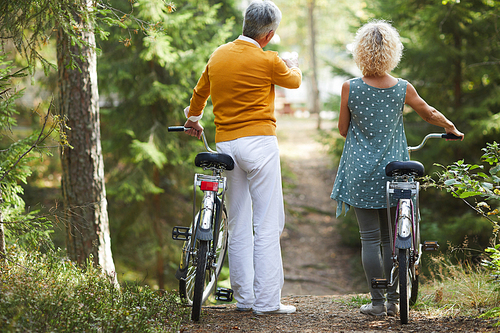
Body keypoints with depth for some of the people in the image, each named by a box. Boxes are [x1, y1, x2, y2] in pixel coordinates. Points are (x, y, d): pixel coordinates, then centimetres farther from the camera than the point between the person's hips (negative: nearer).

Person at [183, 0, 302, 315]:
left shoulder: (218, 56, 10)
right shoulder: (268, 61, -7)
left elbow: (200, 92, 27)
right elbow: (294, 81, 13)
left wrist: (193, 118, 47)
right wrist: (293, 65, 37)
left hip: (225, 144, 6)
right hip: (259, 142, -6)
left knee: (238, 225, 11)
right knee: (268, 224, -3)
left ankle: (243, 297, 14)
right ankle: (267, 300, -5)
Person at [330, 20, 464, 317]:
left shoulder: (350, 88, -9)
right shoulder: (403, 89, -5)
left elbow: (343, 130, 3)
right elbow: (431, 115, 10)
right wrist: (451, 128, 30)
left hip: (361, 174, -1)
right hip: (391, 172, 2)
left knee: (370, 238, 3)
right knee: (391, 237, 12)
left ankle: (378, 301, 5)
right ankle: (393, 301, 15)